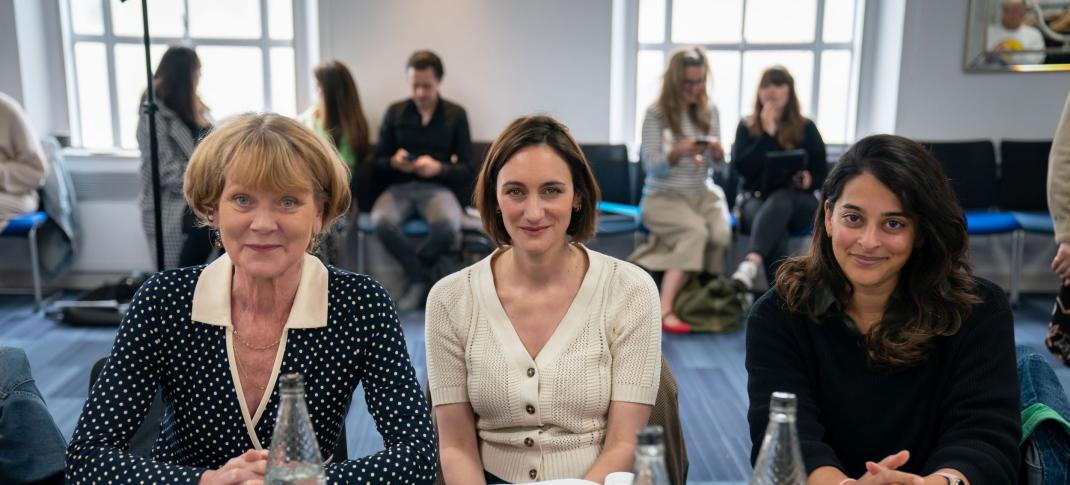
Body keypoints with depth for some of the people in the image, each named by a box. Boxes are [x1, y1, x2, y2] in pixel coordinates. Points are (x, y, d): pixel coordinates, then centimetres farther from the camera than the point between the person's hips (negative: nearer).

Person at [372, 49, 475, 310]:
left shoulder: (456, 114, 7)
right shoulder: (395, 112, 12)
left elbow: (467, 170, 4)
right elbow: (378, 159, 14)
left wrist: (439, 168, -16)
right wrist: (393, 162, -10)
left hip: (439, 187, -1)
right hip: (401, 187, 2)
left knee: (447, 225, -37)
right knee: (381, 221, -34)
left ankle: (413, 269, -4)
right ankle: (420, 278, -11)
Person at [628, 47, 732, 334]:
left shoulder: (709, 111, 7)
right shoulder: (656, 114, -6)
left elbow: (717, 165, 9)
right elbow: (651, 166, -11)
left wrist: (718, 153, -15)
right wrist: (677, 153, -29)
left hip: (703, 193, 4)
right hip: (663, 196, -4)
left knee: (721, 235, -28)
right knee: (695, 232, -33)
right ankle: (665, 309, -33)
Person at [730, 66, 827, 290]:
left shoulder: (806, 128, 8)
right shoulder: (747, 126, 7)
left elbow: (822, 172, 10)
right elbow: (741, 168, -8)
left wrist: (809, 180, -14)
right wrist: (767, 134, -11)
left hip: (797, 201, 0)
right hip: (756, 198, 0)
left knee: (780, 200, -39)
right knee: (775, 228, -37)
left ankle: (751, 263, -61)